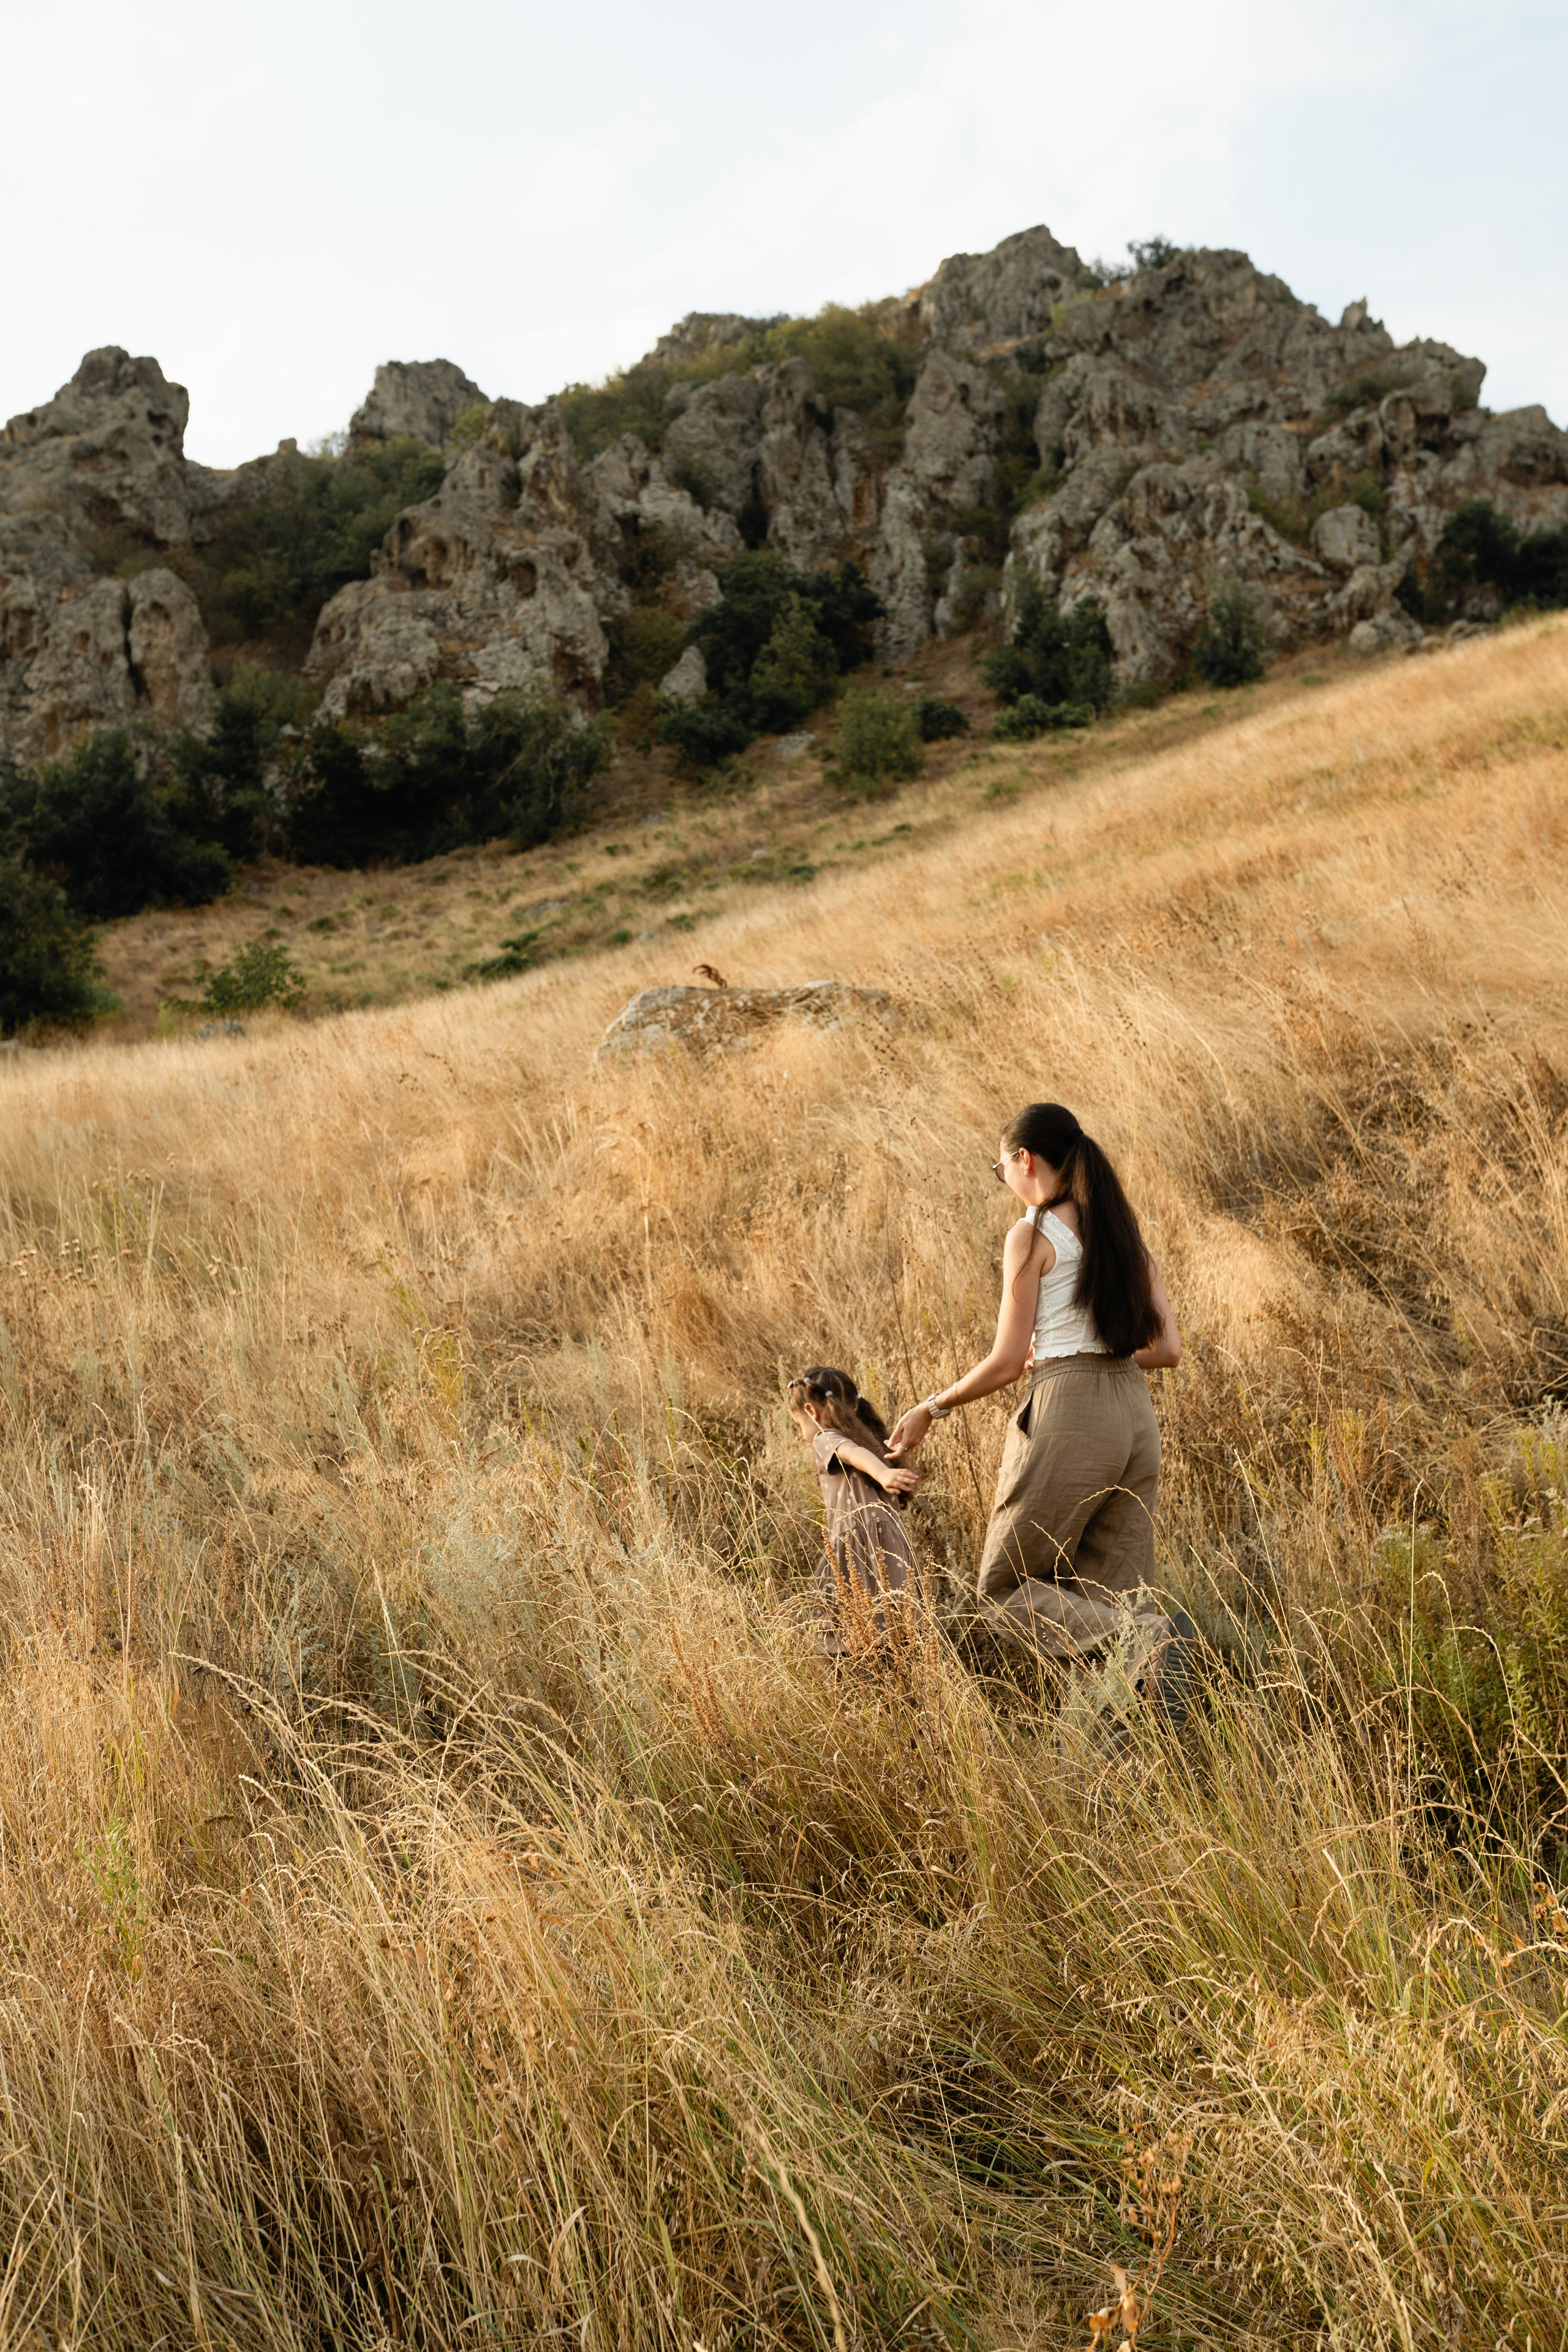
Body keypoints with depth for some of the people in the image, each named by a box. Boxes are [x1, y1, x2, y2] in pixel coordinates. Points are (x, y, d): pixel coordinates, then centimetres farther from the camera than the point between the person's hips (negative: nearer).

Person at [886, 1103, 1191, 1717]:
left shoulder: (1033, 1235, -7)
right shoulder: (1122, 1230, 13)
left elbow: (1007, 1362, -9)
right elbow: (1167, 1349, 12)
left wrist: (931, 1409, 5)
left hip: (1068, 1419, -7)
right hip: (1136, 1417, 7)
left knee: (1006, 1594, 6)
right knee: (1117, 1593, 12)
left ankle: (1142, 1634, -18)